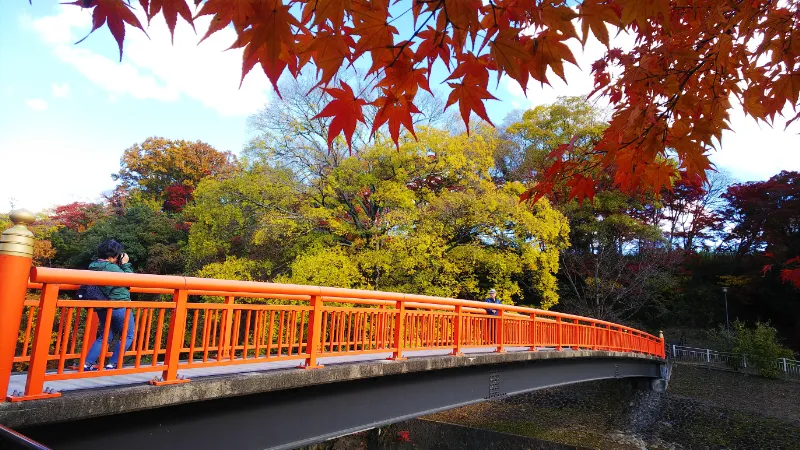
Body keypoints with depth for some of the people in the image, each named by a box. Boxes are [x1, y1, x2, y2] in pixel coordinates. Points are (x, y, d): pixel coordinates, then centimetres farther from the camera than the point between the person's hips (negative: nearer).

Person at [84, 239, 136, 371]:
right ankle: (112, 364, 6)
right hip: (119, 307, -8)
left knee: (105, 336, 20)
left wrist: (120, 265, 6)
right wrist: (125, 264, -5)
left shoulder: (93, 266, 5)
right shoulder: (112, 268, -21)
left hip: (103, 308, 8)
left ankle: (88, 364, 14)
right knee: (128, 335, 7)